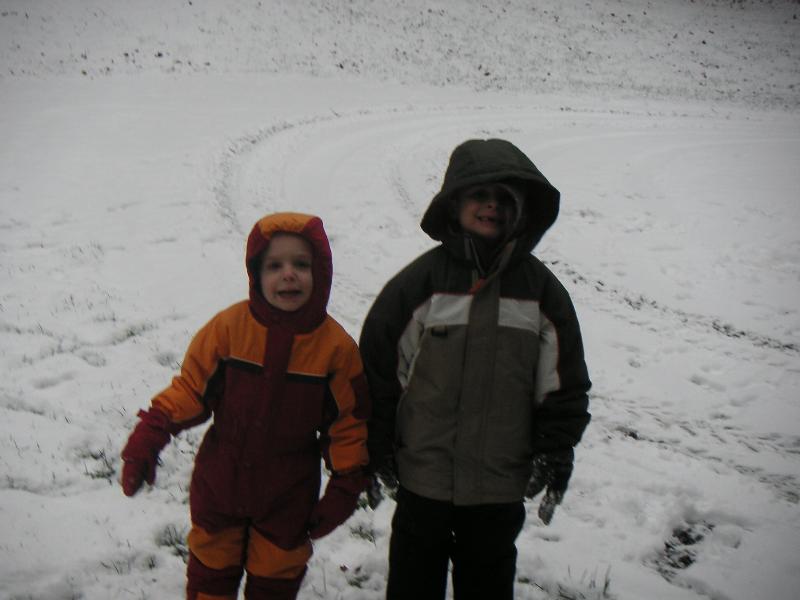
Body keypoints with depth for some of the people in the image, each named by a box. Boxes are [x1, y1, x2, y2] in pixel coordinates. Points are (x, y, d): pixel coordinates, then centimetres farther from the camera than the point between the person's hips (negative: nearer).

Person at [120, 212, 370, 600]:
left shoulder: (336, 346, -15)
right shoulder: (229, 327, -16)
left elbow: (348, 423, -6)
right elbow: (191, 386, -8)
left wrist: (344, 489, -5)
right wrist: (150, 434, -20)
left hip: (287, 497, 0)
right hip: (220, 482, 1)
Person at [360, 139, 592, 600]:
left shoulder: (542, 289, -2)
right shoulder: (419, 282, -9)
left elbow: (566, 385, 4)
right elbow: (377, 370, -4)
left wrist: (556, 457, 1)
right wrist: (375, 453, -2)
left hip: (501, 482, 2)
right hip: (423, 476, -1)